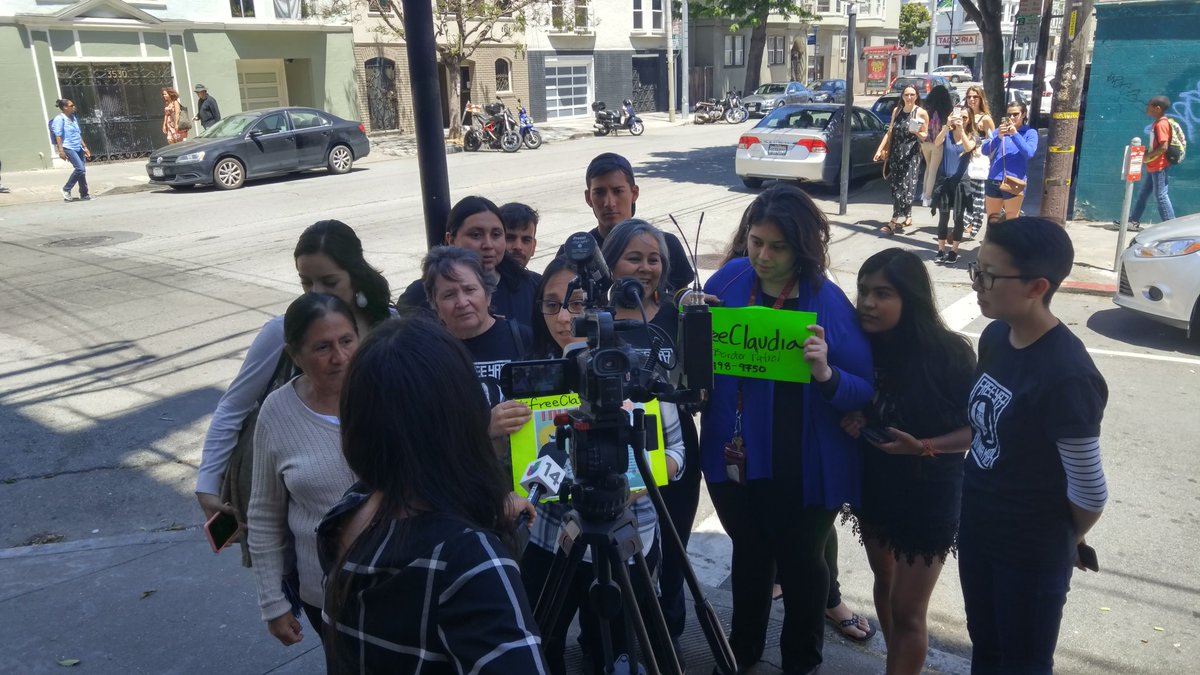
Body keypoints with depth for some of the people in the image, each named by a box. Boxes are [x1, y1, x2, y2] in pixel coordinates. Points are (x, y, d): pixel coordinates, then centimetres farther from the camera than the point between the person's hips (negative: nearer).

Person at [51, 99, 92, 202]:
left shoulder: (74, 118, 15)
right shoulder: (59, 119, -7)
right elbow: (58, 136, -12)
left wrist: (85, 147, 21)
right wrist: (61, 150, -19)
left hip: (78, 148, 8)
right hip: (68, 148, -8)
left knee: (82, 170, 3)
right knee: (80, 168, -18)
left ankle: (84, 194, 10)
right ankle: (66, 189, -2)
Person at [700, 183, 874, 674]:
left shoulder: (828, 301, -16)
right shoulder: (729, 280, -6)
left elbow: (866, 394, -14)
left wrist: (825, 373, -34)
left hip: (802, 469, -3)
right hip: (734, 458, 3)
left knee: (800, 562, 17)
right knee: (748, 555, 24)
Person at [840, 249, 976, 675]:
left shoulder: (948, 354, -22)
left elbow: (978, 429, -14)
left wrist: (922, 447, -27)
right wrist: (849, 422, -14)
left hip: (928, 496, -5)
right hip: (873, 487, 5)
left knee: (907, 612, 3)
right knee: (884, 583, 23)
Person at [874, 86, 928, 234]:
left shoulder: (921, 113, -3)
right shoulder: (896, 111, 10)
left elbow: (925, 136, 1)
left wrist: (917, 132, -20)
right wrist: (880, 149, 7)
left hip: (911, 154, -5)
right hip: (895, 153, 5)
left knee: (905, 186, -10)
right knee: (896, 185, 7)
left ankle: (895, 221, -16)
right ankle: (906, 217, 20)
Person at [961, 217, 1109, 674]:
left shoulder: (1066, 376, -29)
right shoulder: (995, 336, -4)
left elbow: (1088, 492, -21)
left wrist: (1065, 539, -3)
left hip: (1032, 551, -7)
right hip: (976, 529, 7)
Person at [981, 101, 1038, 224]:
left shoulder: (1030, 133, 3)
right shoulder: (999, 130, 10)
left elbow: (1029, 153, -13)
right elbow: (985, 150, -1)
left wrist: (1015, 134, -18)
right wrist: (998, 137, -18)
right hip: (994, 181, 3)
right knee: (991, 219, 12)